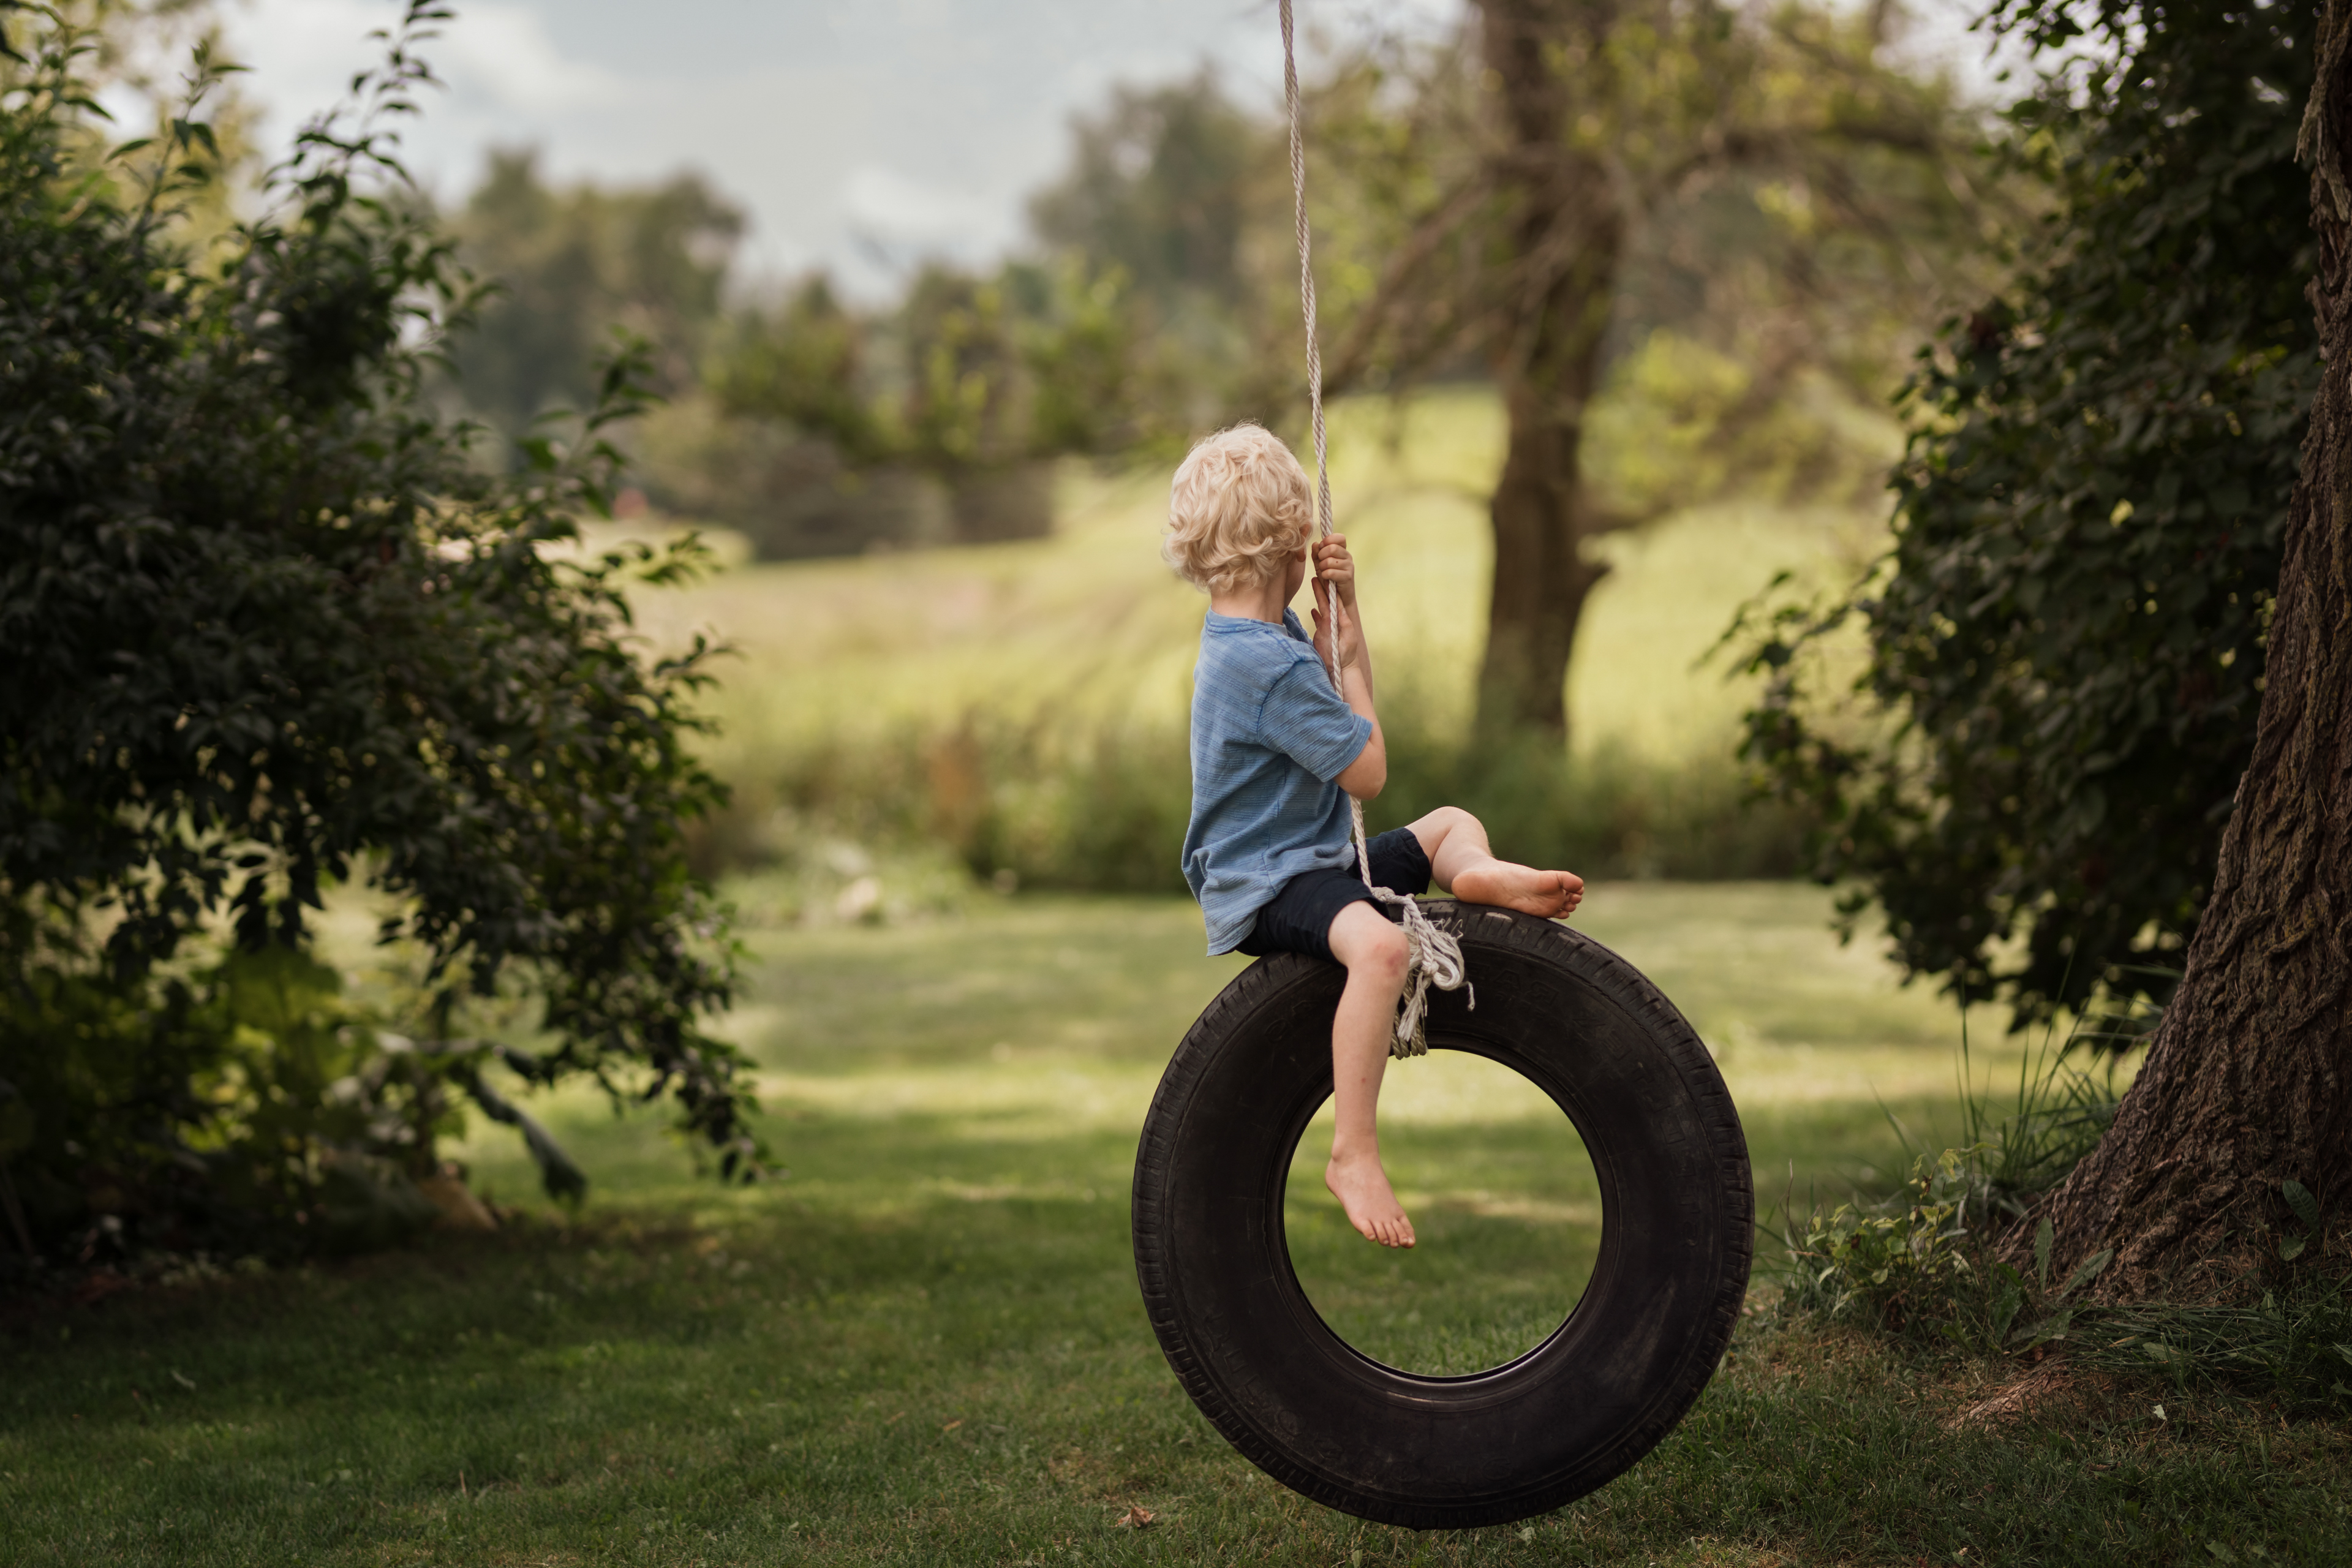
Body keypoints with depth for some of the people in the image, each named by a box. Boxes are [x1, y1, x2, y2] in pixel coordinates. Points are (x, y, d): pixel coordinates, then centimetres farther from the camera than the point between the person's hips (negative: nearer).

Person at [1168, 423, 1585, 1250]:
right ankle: (1354, 1152, -40)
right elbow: (1368, 770, -17)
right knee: (1380, 945, -41)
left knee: (1452, 824, 26)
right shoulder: (1268, 665, -22)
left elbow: (1347, 706, 23)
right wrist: (1344, 654, -3)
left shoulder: (1263, 635, 10)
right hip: (1264, 888, -11)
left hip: (1317, 861, 11)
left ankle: (1478, 874, -8)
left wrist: (1345, 607, 7)